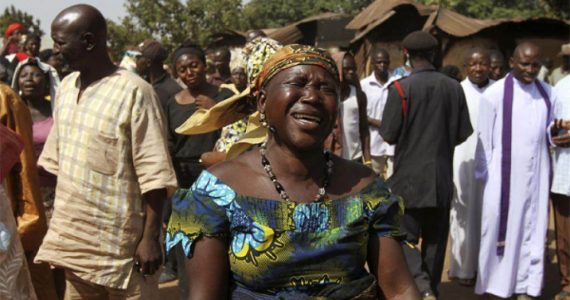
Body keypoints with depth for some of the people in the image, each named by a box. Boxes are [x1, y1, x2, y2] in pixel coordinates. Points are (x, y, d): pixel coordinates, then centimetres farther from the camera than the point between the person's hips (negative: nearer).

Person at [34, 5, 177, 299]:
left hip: (119, 237, -7)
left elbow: (154, 173, -16)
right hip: (72, 232, 7)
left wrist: (150, 237, -17)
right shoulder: (66, 86, 7)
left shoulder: (133, 92, -16)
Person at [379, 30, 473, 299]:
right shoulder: (454, 88, -2)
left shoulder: (400, 88, -13)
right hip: (442, 176, 4)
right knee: (435, 238, 15)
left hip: (409, 176, -3)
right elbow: (462, 134, 3)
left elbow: (388, 135, -12)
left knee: (405, 236, 4)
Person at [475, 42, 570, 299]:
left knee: (533, 230, 7)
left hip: (536, 174, 4)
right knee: (500, 228, 3)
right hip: (503, 175, -4)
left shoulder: (547, 92, 5)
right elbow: (484, 138, -4)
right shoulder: (495, 93, -8)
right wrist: (483, 175, -3)